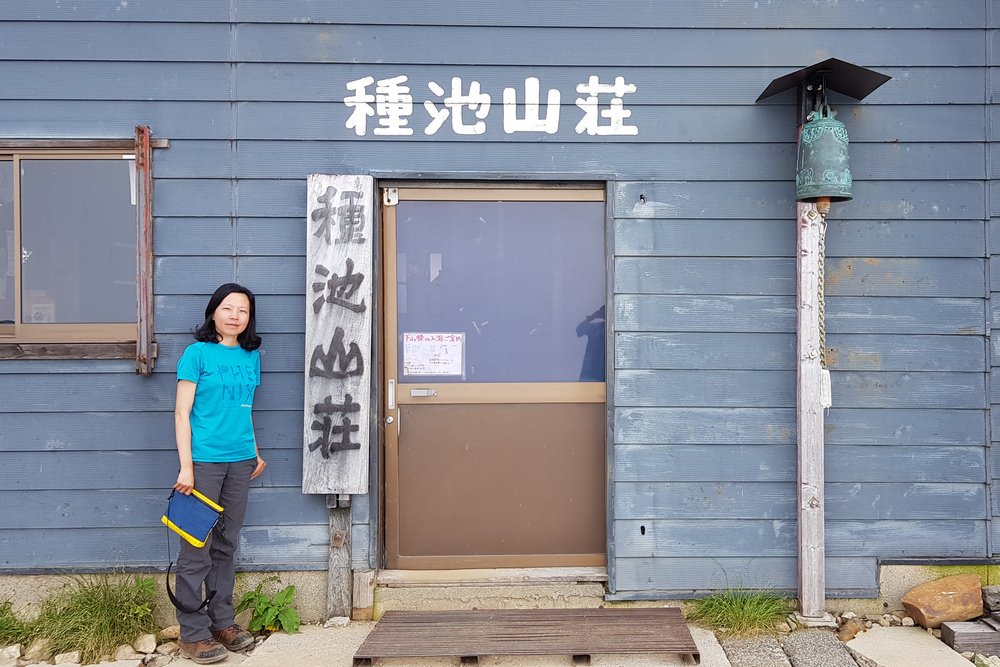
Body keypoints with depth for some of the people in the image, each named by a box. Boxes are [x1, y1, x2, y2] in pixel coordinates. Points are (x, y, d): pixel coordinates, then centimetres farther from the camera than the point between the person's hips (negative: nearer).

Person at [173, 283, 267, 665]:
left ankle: (222, 621, 24)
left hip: (240, 462, 5)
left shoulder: (251, 356, 11)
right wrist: (185, 465, -12)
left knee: (226, 545, 13)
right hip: (204, 461, -5)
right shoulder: (197, 353, -5)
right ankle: (193, 633, 10)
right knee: (197, 548, 0)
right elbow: (182, 413, -7)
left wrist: (255, 452, 18)